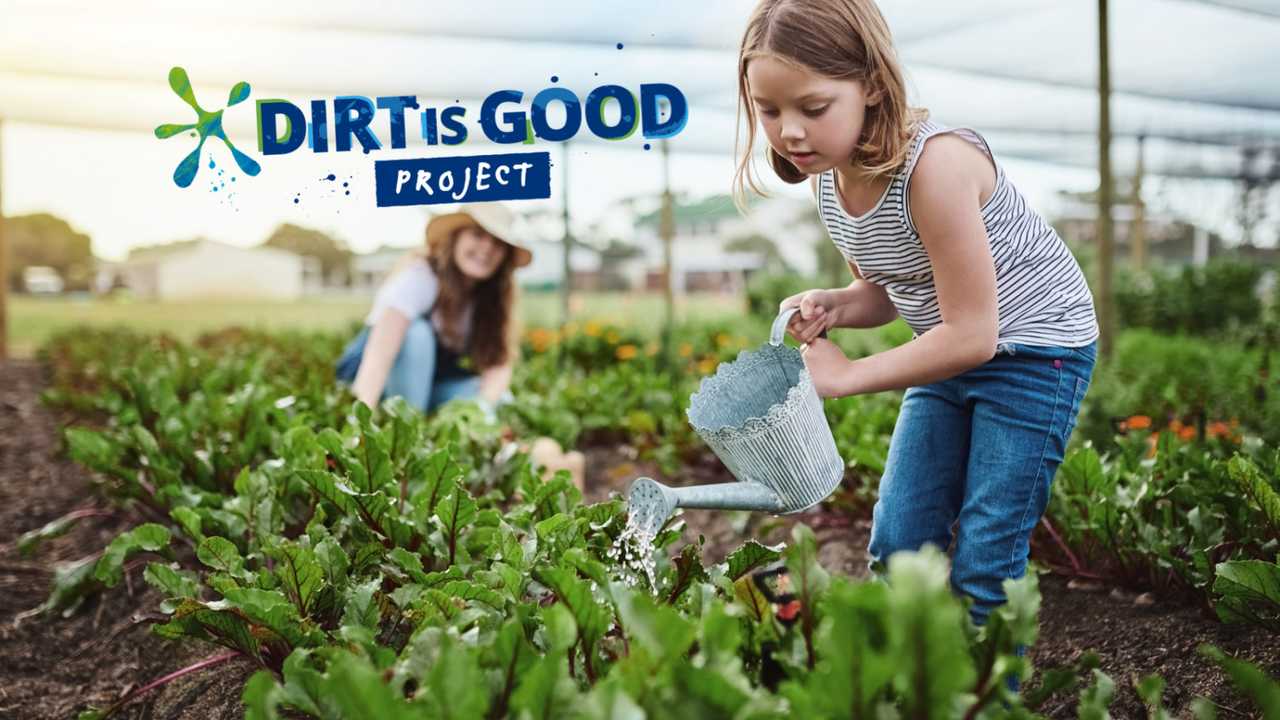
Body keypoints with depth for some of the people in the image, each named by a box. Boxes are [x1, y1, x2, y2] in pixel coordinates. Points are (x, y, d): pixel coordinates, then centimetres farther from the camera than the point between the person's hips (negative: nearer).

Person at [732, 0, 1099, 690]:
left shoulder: (934, 161, -31)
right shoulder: (829, 173, -7)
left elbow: (971, 334, -28)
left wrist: (848, 375, -19)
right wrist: (830, 307, -14)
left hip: (1035, 349, -7)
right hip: (953, 351, 7)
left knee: (984, 562, -5)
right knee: (895, 544, 5)